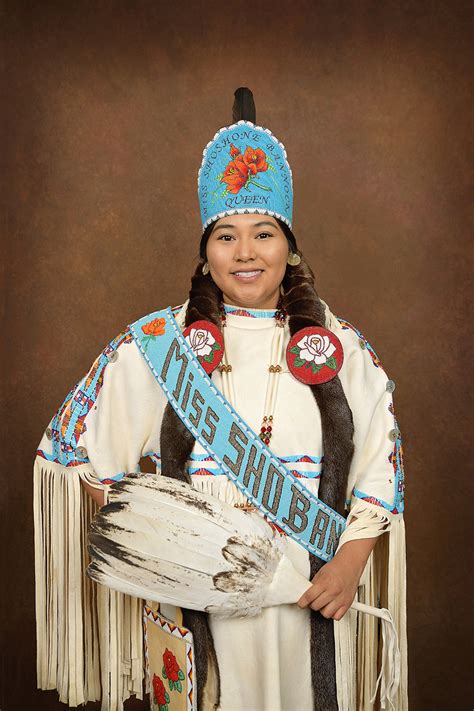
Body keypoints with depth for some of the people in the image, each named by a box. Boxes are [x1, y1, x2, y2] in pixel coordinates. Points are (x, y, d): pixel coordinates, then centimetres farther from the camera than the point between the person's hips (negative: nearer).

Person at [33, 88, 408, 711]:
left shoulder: (340, 347, 0)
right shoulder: (157, 345, -3)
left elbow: (382, 465, 4)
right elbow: (73, 446, 1)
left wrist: (351, 562, -7)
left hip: (312, 594, 1)